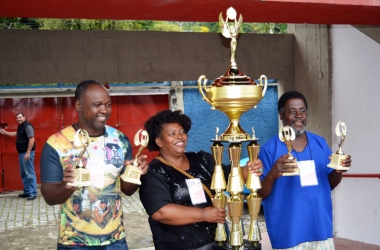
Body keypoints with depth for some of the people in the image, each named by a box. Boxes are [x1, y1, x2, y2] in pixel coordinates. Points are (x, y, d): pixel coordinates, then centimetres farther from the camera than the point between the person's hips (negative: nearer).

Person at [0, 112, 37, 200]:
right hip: (21, 153, 10)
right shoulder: (20, 126, 16)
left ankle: (33, 193, -9)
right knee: (23, 174, 14)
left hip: (27, 153, -10)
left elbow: (32, 139, -22)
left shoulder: (27, 126, -15)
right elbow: (17, 134, 39)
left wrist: (28, 153, -25)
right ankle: (27, 191, 21)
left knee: (30, 174, -9)